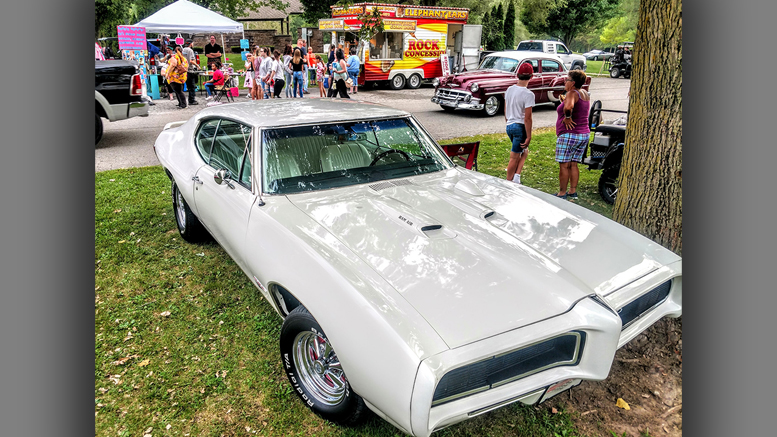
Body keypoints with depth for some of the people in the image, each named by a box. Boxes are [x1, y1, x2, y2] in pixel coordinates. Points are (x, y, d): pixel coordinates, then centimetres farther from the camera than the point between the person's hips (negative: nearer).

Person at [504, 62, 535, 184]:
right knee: (514, 157, 0)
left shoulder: (509, 90, 5)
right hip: (520, 126, -7)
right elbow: (527, 118, -18)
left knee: (524, 151, 21)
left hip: (509, 127, 7)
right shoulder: (528, 94, -16)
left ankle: (516, 176, 10)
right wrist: (528, 137, -13)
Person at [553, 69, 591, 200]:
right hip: (584, 134, 9)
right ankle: (573, 192, 18)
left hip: (569, 135, -9)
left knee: (564, 165, -2)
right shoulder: (584, 93, 13)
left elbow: (568, 107, -37)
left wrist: (567, 118, -19)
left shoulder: (572, 93, -15)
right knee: (573, 165, 14)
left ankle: (562, 194, 3)